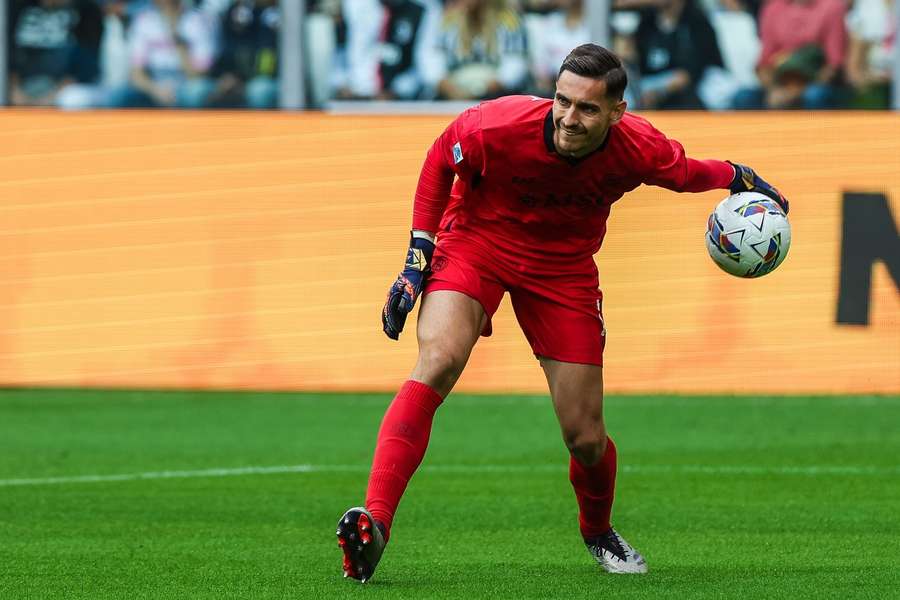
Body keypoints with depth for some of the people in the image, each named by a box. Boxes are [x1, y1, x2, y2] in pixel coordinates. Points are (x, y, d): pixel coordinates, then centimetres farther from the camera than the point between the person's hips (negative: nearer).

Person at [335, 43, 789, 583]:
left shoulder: (639, 149, -22)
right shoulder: (498, 126, -28)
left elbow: (684, 173, 5)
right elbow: (441, 158, -7)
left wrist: (737, 178, -1)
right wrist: (419, 254, -9)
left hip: (564, 269, 2)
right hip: (476, 243, -2)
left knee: (586, 439, 1)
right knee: (438, 360, -31)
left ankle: (598, 532, 37)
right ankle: (374, 524, -38)